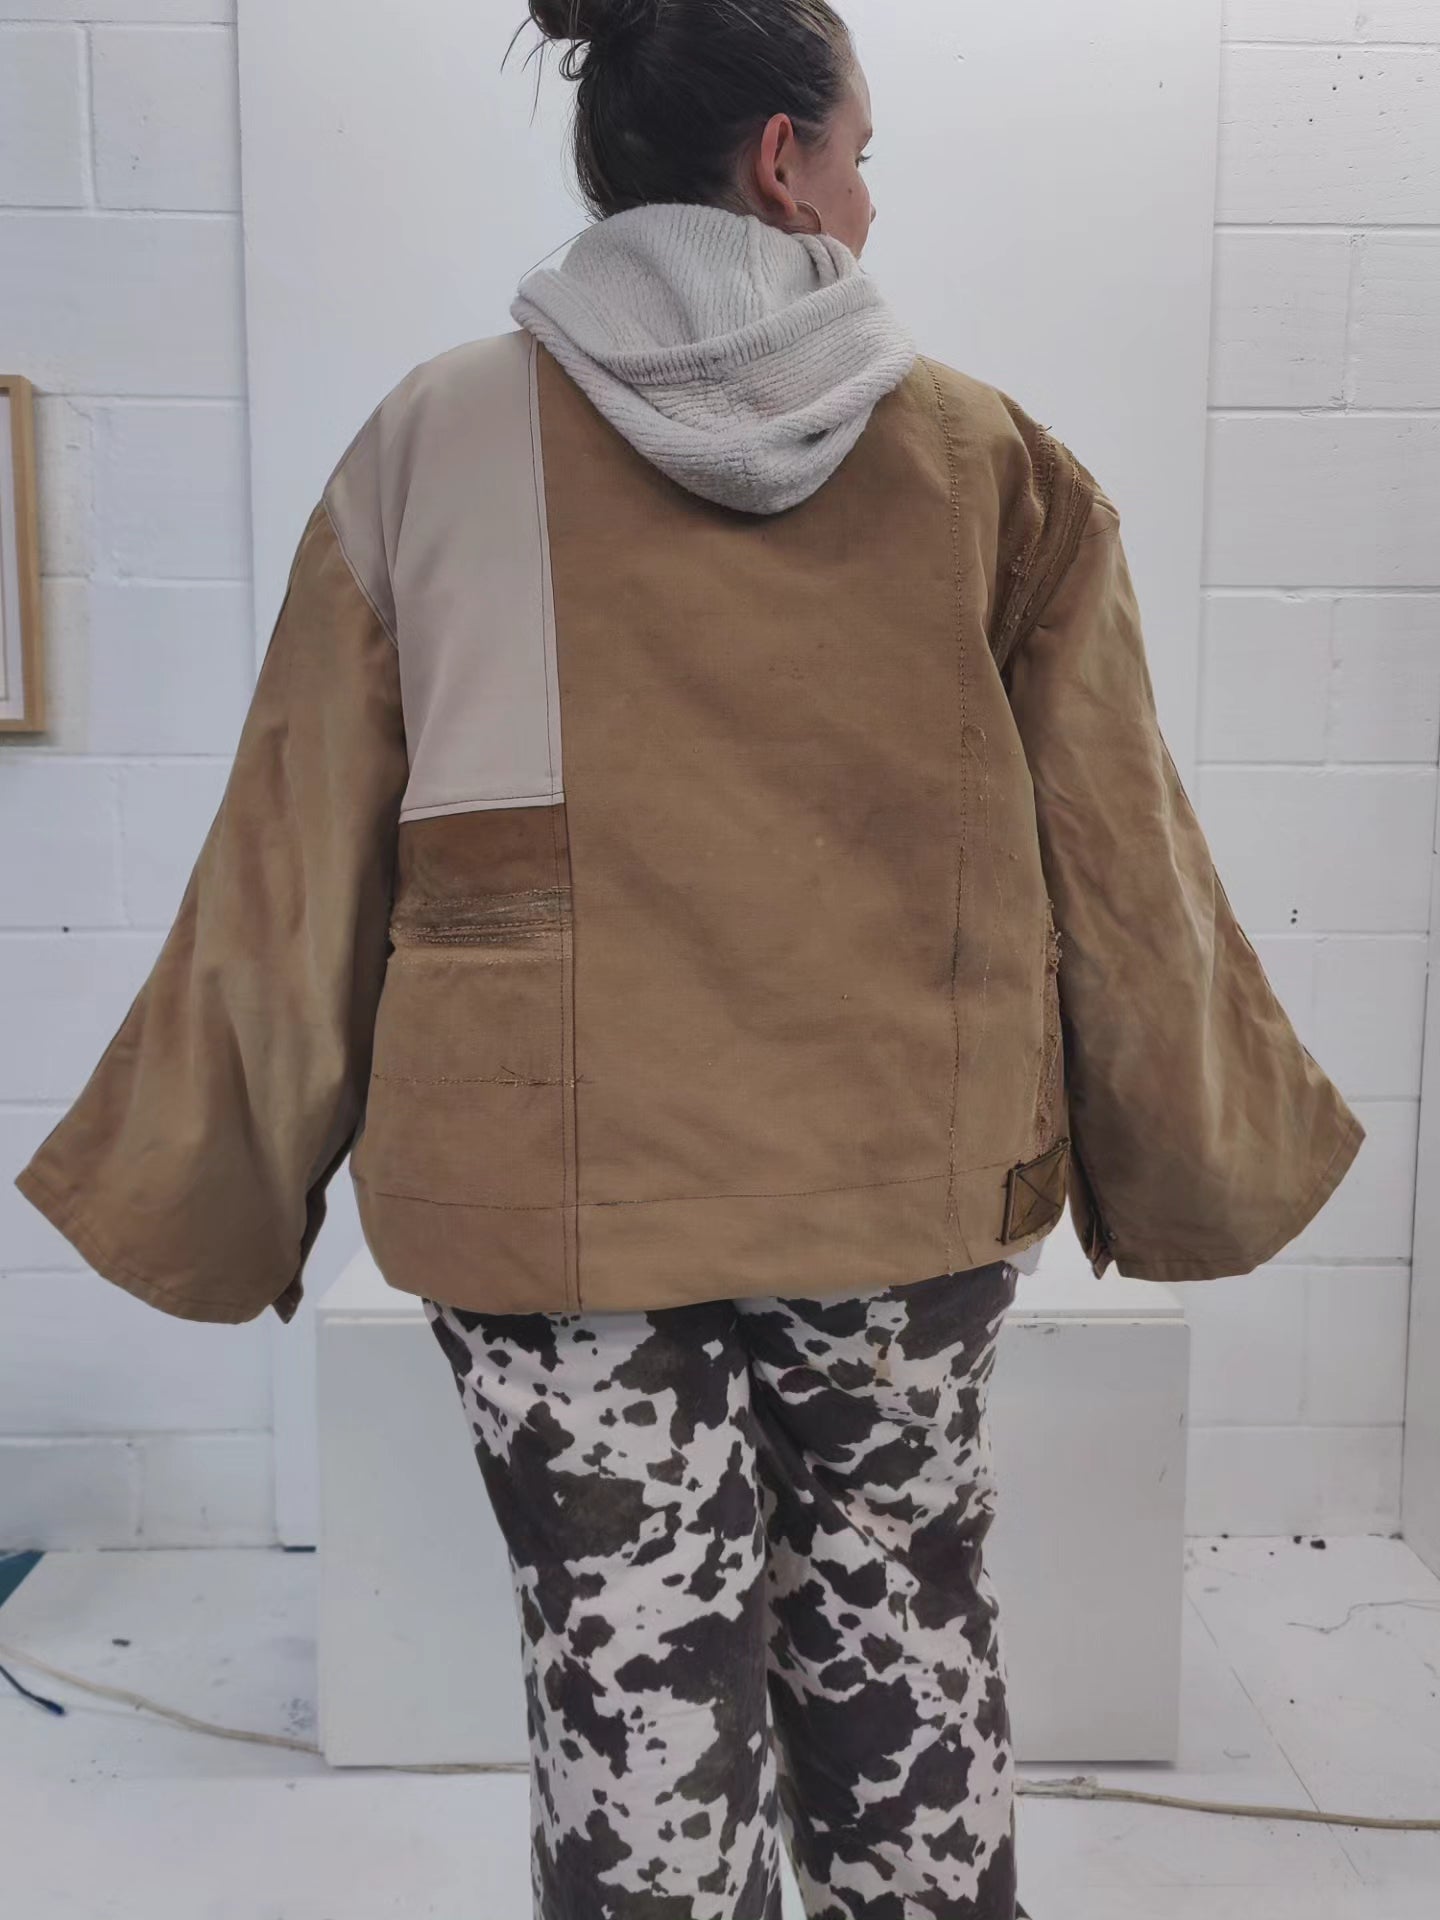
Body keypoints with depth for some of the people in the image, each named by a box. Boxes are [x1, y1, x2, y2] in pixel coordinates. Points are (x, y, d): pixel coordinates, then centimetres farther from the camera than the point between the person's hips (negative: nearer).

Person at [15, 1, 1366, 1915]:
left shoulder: (434, 442, -3)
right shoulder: (988, 457, -2)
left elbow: (297, 875, -2)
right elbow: (1121, 863, 2)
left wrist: (212, 1198, 9)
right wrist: (1203, 1161, 15)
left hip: (554, 1194, -1)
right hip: (910, 1184, 2)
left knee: (637, 1680, 14)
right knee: (903, 1628, 24)